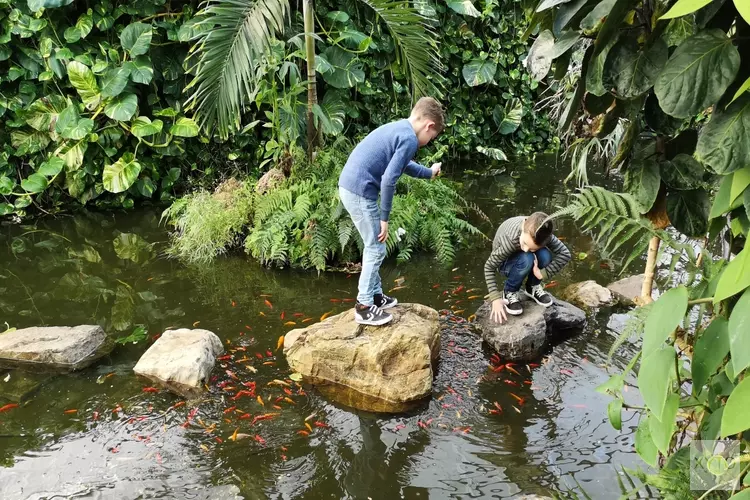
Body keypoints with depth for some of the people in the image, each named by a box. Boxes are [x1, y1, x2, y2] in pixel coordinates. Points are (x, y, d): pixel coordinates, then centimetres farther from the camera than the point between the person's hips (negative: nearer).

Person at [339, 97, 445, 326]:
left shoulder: (398, 128, 17)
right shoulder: (409, 139, -13)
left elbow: (401, 165, 33)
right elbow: (388, 180, -19)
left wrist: (429, 173, 44)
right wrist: (384, 218, -12)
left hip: (348, 186, 10)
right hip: (360, 192, -10)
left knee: (373, 246, 21)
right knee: (376, 249, 2)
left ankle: (375, 295, 33)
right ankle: (364, 307, 10)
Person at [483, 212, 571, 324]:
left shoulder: (542, 233, -31)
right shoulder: (510, 240, -40)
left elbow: (565, 254, -27)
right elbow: (489, 267, -32)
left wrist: (542, 273, -34)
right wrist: (495, 299, -36)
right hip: (506, 262, -3)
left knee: (545, 256, -30)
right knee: (526, 260, -36)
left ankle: (532, 287, 0)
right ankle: (509, 292, -9)